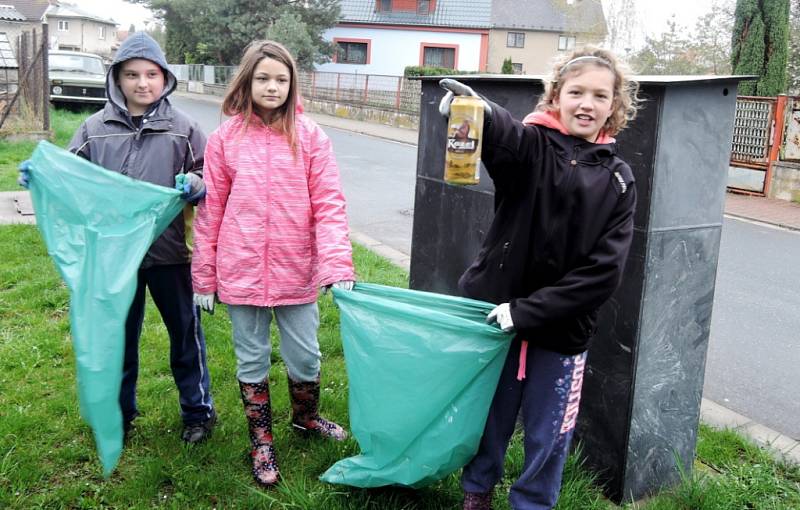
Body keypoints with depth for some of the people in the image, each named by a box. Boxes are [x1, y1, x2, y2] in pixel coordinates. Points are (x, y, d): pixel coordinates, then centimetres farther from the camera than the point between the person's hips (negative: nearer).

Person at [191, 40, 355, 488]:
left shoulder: (310, 136, -3)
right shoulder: (225, 139, -1)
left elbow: (329, 205, -7)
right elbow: (211, 211, 2)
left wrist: (338, 266, -18)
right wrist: (204, 277, 3)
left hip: (296, 274, 0)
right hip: (241, 274, 0)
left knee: (305, 356, 13)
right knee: (252, 360, 13)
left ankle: (306, 417, 43)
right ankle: (262, 442, 33)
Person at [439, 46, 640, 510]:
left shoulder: (618, 179, -1)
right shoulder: (533, 145, -6)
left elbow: (604, 269, -8)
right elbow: (505, 137, -32)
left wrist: (529, 310, -15)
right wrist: (479, 112, -56)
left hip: (562, 328, 1)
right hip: (497, 310, -1)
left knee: (548, 433, 13)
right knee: (490, 415, 17)